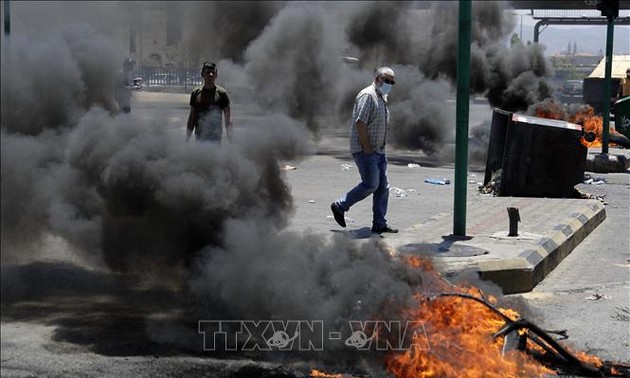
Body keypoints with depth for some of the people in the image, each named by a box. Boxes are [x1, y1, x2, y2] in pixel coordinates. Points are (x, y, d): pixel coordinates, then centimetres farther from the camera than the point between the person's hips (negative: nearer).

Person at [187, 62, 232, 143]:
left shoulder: (221, 93, -2)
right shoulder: (195, 92, 7)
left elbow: (228, 118, -3)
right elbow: (192, 117, 12)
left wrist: (230, 141, -10)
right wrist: (187, 139, 9)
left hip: (215, 139, -3)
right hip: (199, 137, 3)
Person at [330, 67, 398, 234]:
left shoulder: (382, 98, 17)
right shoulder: (367, 95, -14)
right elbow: (360, 123, -21)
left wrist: (380, 148, 15)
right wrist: (367, 148, -20)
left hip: (379, 151, 9)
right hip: (366, 151, -9)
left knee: (383, 187, 6)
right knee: (370, 185, -9)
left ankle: (379, 224, 11)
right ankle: (339, 206, 7)